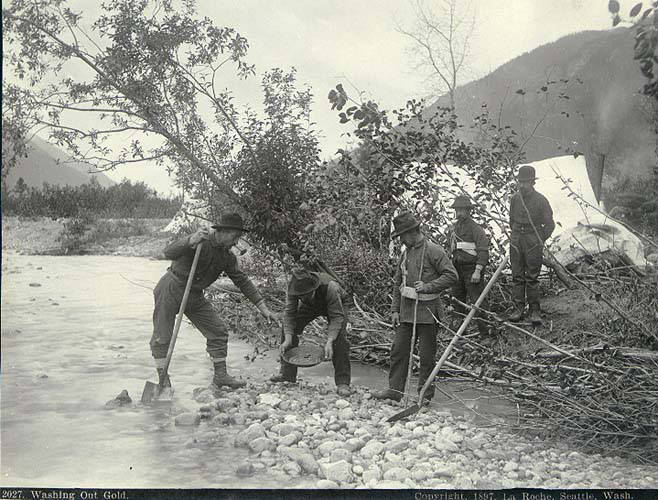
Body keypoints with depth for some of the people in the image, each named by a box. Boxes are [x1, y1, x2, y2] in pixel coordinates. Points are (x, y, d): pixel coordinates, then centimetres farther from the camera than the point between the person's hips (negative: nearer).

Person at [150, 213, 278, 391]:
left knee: (218, 331, 1)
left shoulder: (227, 257, 2)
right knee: (162, 336, -5)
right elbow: (169, 253, -32)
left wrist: (262, 307, 3)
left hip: (195, 296, 7)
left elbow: (242, 281, 7)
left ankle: (220, 376, 8)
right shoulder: (201, 241, -22)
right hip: (171, 289, -7)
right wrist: (191, 241, -51)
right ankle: (163, 381, 5)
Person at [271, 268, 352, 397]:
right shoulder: (293, 287, -33)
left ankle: (343, 383, -17)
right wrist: (287, 339, -38)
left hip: (335, 306, -4)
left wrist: (329, 342, -50)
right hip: (310, 305, 4)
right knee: (288, 327, -9)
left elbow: (337, 317, -39)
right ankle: (287, 373, 5)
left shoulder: (330, 287, -44)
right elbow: (289, 313, -26)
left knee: (339, 338, -25)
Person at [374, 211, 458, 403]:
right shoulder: (406, 252, 11)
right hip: (406, 310, 6)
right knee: (399, 349, 6)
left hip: (427, 310, -6)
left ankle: (425, 394, 14)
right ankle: (395, 389, 15)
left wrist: (428, 287, -21)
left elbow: (451, 276, -13)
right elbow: (398, 284, 16)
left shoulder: (433, 251, -10)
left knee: (426, 354, 3)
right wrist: (395, 310, 11)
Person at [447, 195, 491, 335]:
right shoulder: (453, 229, 13)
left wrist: (477, 271, -21)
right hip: (457, 269, 7)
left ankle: (484, 331, -5)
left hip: (472, 269, -7)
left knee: (476, 301, -9)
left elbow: (483, 251, -14)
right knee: (457, 300, 11)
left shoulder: (476, 228, -8)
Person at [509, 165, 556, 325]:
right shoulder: (515, 199, 7)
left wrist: (540, 240, 0)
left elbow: (550, 225, 1)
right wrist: (515, 235, 14)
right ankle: (518, 308, 7)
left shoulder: (540, 200, -5)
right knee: (517, 276, 3)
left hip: (533, 241, -4)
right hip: (516, 240, 4)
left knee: (532, 277, -2)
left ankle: (534, 310, 4)